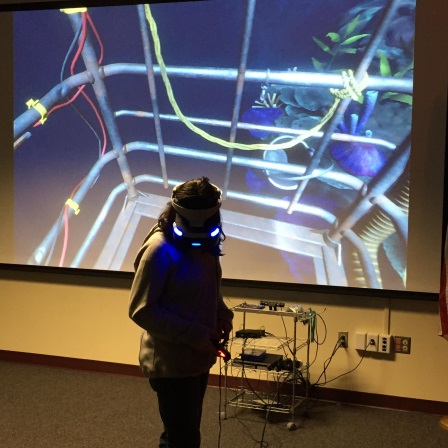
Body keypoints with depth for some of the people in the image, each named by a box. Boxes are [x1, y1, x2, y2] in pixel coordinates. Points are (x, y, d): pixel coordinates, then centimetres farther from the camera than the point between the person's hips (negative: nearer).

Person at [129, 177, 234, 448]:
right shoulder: (159, 250, -21)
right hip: (170, 363, -8)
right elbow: (141, 310, -21)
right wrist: (194, 335, -22)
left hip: (198, 358, 8)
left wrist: (223, 315, -1)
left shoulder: (204, 244, 4)